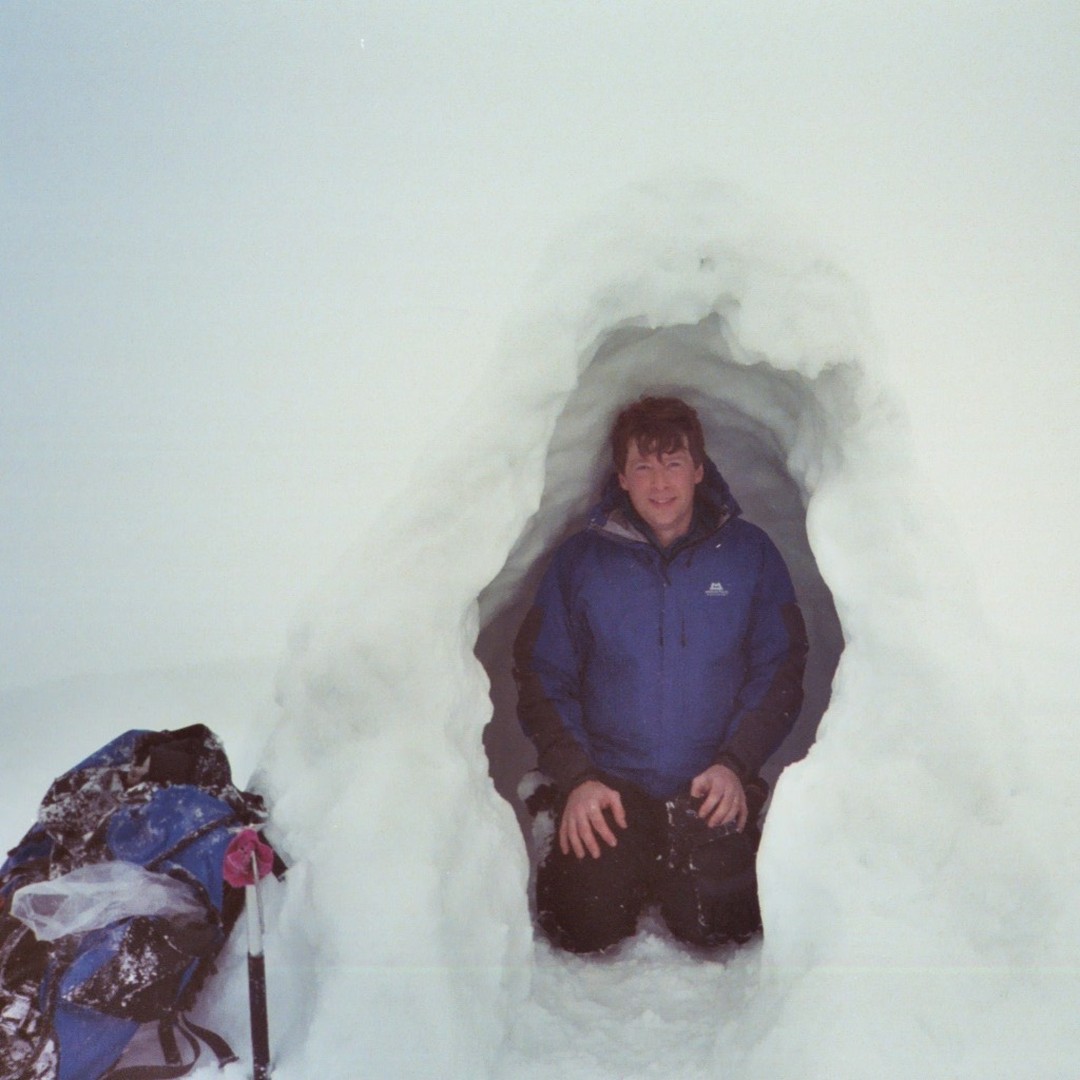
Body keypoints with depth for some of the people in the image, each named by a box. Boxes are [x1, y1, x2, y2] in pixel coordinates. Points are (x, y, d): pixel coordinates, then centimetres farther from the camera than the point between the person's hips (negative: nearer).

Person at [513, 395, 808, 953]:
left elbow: (779, 668, 4)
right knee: (589, 927, -15)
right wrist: (575, 777, -11)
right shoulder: (580, 558, 3)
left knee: (717, 927, -15)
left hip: (713, 786, 0)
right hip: (608, 785, 0)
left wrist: (735, 764, -10)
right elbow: (542, 674, 2)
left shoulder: (748, 552, 3)